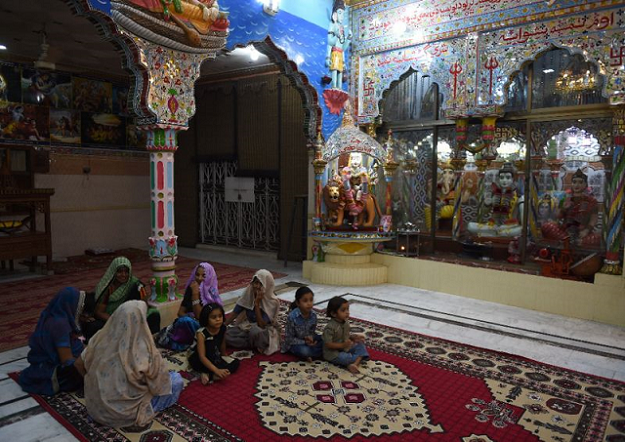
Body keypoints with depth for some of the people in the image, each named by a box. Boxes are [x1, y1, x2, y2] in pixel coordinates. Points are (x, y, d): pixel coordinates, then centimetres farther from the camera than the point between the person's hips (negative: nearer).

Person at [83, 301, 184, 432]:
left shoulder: (100, 339, -12)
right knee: (177, 379, 6)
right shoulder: (143, 350, -27)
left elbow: (85, 365, 6)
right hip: (124, 413, -6)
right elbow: (160, 384, -14)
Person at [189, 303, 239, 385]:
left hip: (215, 358, 7)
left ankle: (209, 375, -23)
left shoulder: (223, 329, -12)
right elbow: (202, 357, -33)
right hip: (199, 361, -7)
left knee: (236, 362, -13)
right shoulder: (201, 333, -28)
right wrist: (217, 370, -41)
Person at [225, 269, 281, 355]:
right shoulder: (249, 294, -8)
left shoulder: (272, 302, -20)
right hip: (248, 326, 5)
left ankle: (258, 345, -10)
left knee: (255, 331, -40)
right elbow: (234, 313, -4)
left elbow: (261, 325, -25)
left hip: (266, 331, -5)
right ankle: (255, 343, -12)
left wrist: (257, 303, -29)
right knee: (225, 334, -22)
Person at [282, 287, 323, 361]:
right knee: (304, 351, -36)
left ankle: (308, 355, -13)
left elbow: (312, 331, 3)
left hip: (308, 339, 6)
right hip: (294, 343, -6)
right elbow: (289, 339, -19)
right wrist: (305, 342, -26)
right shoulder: (292, 317, -26)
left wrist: (310, 337, -21)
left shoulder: (313, 315, -11)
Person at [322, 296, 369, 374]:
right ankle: (360, 358, -8)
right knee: (344, 358, -35)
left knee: (360, 345, -6)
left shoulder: (346, 322, 1)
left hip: (345, 348, 8)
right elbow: (328, 344, -24)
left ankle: (355, 363, -27)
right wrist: (342, 345, -29)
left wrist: (354, 337, -6)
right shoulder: (330, 327, -24)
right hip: (333, 353, -8)